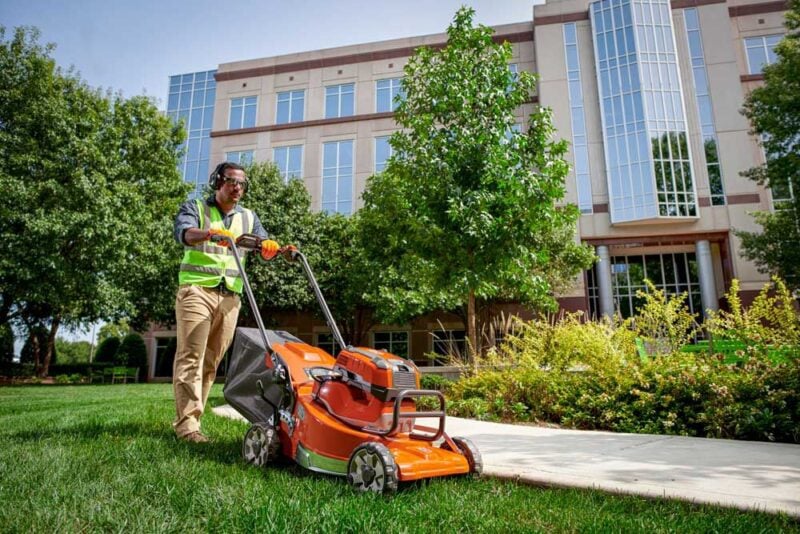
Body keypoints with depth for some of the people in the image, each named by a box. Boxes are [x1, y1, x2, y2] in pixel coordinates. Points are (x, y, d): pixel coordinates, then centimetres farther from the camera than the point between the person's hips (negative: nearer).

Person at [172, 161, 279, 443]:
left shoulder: (248, 217, 18)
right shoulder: (195, 208, 6)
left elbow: (264, 248, 7)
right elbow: (183, 233, -16)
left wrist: (271, 248, -19)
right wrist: (211, 233, -37)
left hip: (230, 296, 4)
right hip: (197, 289, -4)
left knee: (212, 360, 5)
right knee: (191, 356, -10)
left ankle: (189, 416, 15)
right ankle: (187, 423, -10)